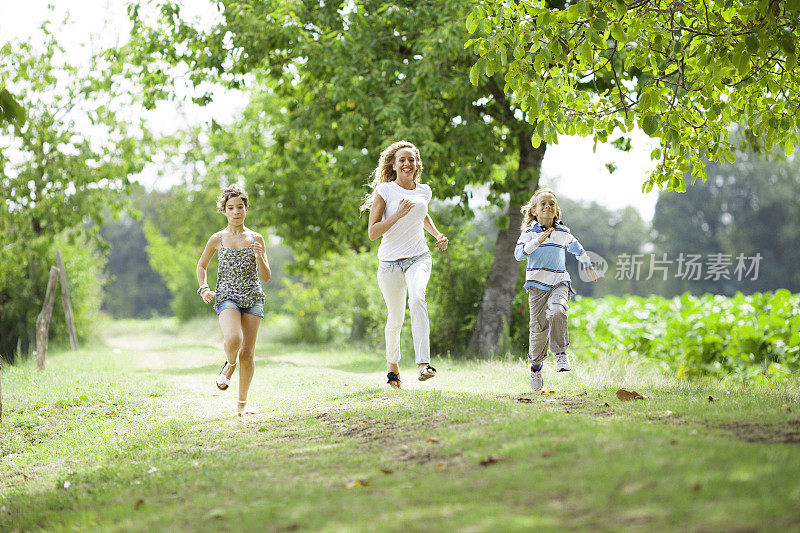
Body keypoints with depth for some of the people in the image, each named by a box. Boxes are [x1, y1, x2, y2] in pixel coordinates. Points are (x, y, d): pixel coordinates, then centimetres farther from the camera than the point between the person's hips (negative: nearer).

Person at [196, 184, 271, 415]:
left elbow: (266, 277, 5)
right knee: (233, 339, -28)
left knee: (247, 352, -1)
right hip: (226, 296, -1)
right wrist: (204, 289, 4)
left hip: (252, 297, 1)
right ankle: (229, 364, 7)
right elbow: (201, 265, 19)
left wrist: (259, 256, -13)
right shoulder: (218, 239, 5)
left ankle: (242, 403, 13)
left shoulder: (256, 239, 5)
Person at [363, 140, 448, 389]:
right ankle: (392, 364, 38)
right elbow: (372, 232, -12)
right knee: (396, 318, 8)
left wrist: (438, 234, 12)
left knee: (417, 298, -30)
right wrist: (398, 214, -24)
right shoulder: (384, 191, -7)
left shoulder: (424, 191, 6)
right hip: (390, 263, -1)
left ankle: (423, 364, -38)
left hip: (419, 258, 1)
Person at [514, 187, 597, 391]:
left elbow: (576, 248, 30)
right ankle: (536, 365, 21)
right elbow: (519, 253, -15)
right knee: (539, 326, 1)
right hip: (537, 284, -1)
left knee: (557, 313, -29)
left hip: (559, 282, 1)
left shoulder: (563, 233, 10)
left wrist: (588, 265, 41)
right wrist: (538, 241, -26)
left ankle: (561, 353, -14)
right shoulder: (530, 232, 1)